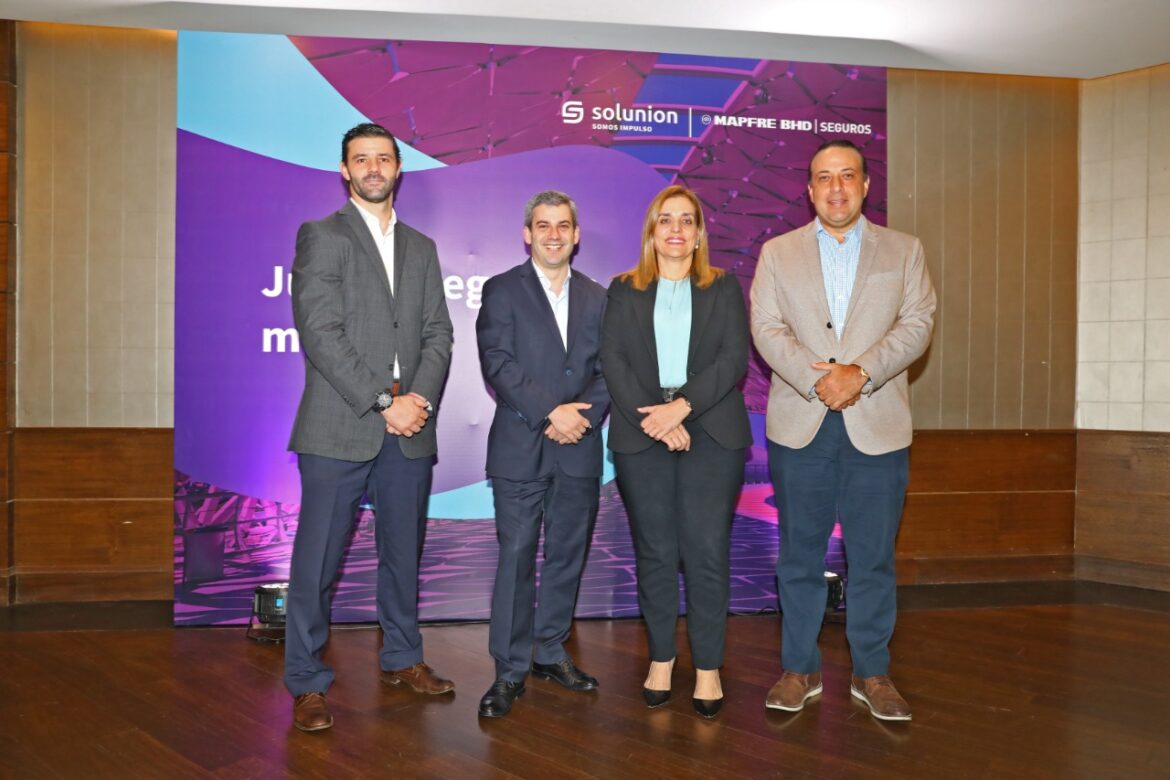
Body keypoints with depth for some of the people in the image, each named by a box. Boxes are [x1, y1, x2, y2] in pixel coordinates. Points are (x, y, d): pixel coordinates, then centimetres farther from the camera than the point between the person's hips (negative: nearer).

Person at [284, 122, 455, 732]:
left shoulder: (421, 248, 17)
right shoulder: (320, 236, 1)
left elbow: (437, 333, 10)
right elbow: (320, 332, -10)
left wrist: (420, 398, -8)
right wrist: (385, 402, -15)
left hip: (410, 430, 5)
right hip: (339, 429, -5)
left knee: (403, 553, 14)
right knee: (317, 560, 1)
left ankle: (401, 658, 31)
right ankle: (307, 684, 15)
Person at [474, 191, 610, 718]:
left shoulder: (597, 298, 13)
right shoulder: (501, 291, 2)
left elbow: (607, 369, 7)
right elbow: (498, 364, -10)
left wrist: (583, 415, -11)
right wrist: (551, 411, -18)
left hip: (579, 448, 4)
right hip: (520, 448, -4)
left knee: (567, 555, 11)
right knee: (516, 558, -1)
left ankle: (550, 652, 27)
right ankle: (509, 670, 10)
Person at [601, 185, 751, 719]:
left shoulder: (724, 288, 10)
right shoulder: (624, 290, 12)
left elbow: (734, 360, -1)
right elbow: (612, 361, 1)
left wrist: (682, 406, -14)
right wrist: (650, 417, -12)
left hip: (712, 434, 0)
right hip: (641, 435, 1)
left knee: (707, 552, -1)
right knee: (654, 552, 5)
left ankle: (708, 668, 10)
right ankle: (661, 659, 19)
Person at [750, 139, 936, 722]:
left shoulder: (904, 251, 11)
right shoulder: (777, 253, 10)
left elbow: (917, 323, 0)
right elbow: (766, 328, -1)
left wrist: (861, 372, -15)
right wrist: (817, 380, -14)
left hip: (878, 427, 0)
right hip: (800, 426, 0)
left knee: (873, 557, 6)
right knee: (799, 553, 7)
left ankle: (872, 673, 21)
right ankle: (800, 669, 20)